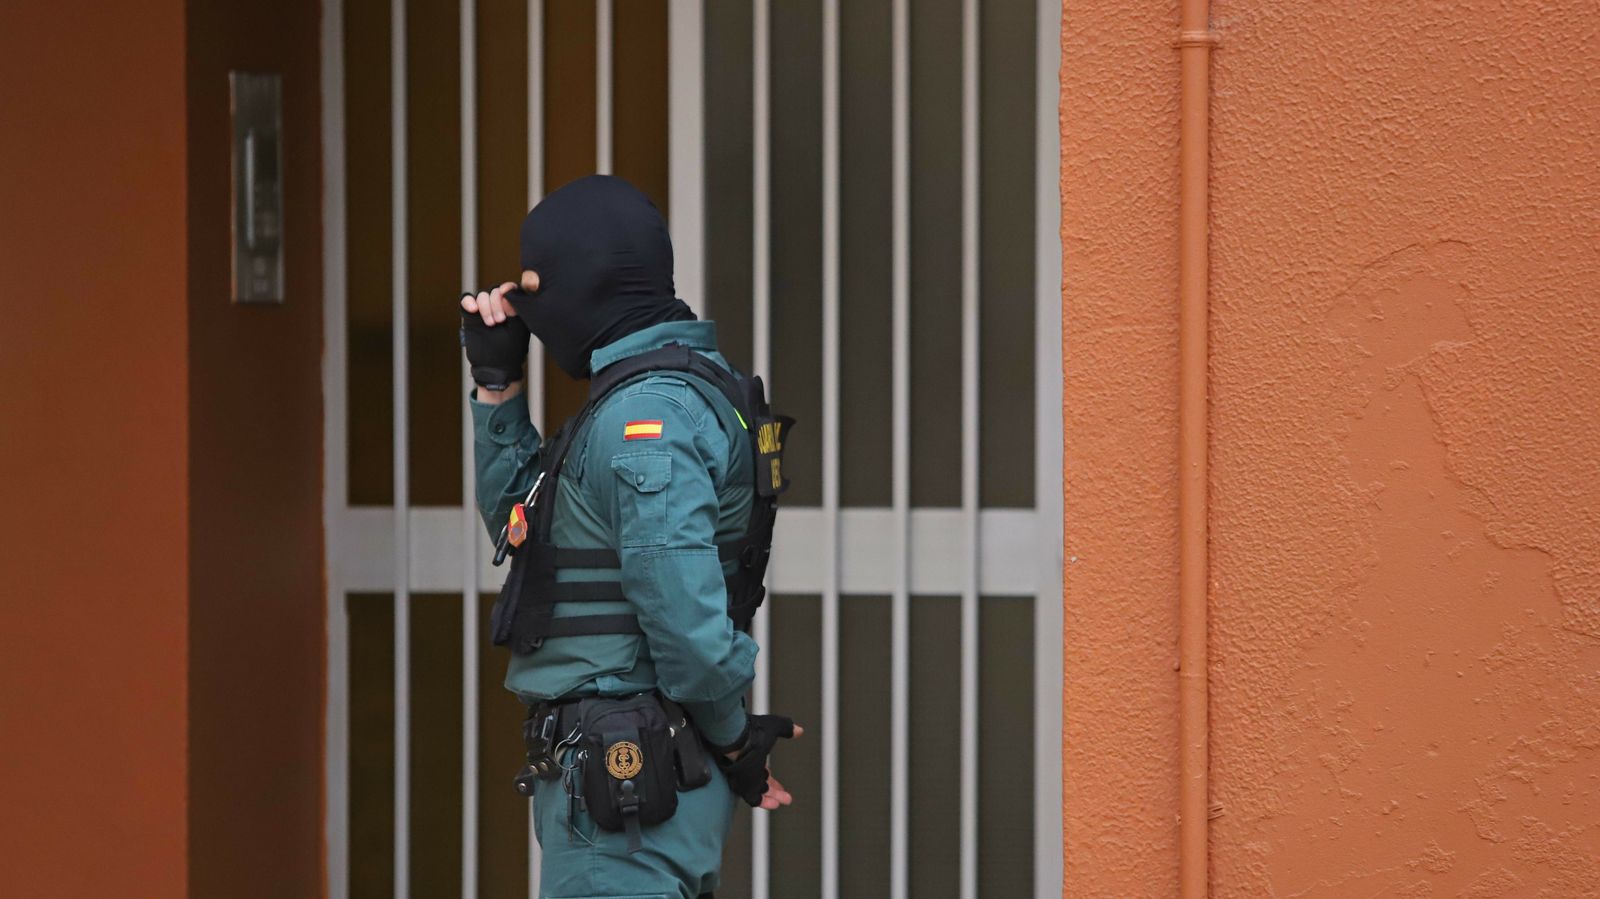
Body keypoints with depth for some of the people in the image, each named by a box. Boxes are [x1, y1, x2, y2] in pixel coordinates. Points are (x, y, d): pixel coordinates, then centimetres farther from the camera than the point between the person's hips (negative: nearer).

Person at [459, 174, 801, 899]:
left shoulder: (646, 415, -18)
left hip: (623, 771, -10)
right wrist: (496, 382, 17)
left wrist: (734, 740, -11)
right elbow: (514, 512, 26)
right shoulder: (666, 392, 15)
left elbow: (686, 615, -25)